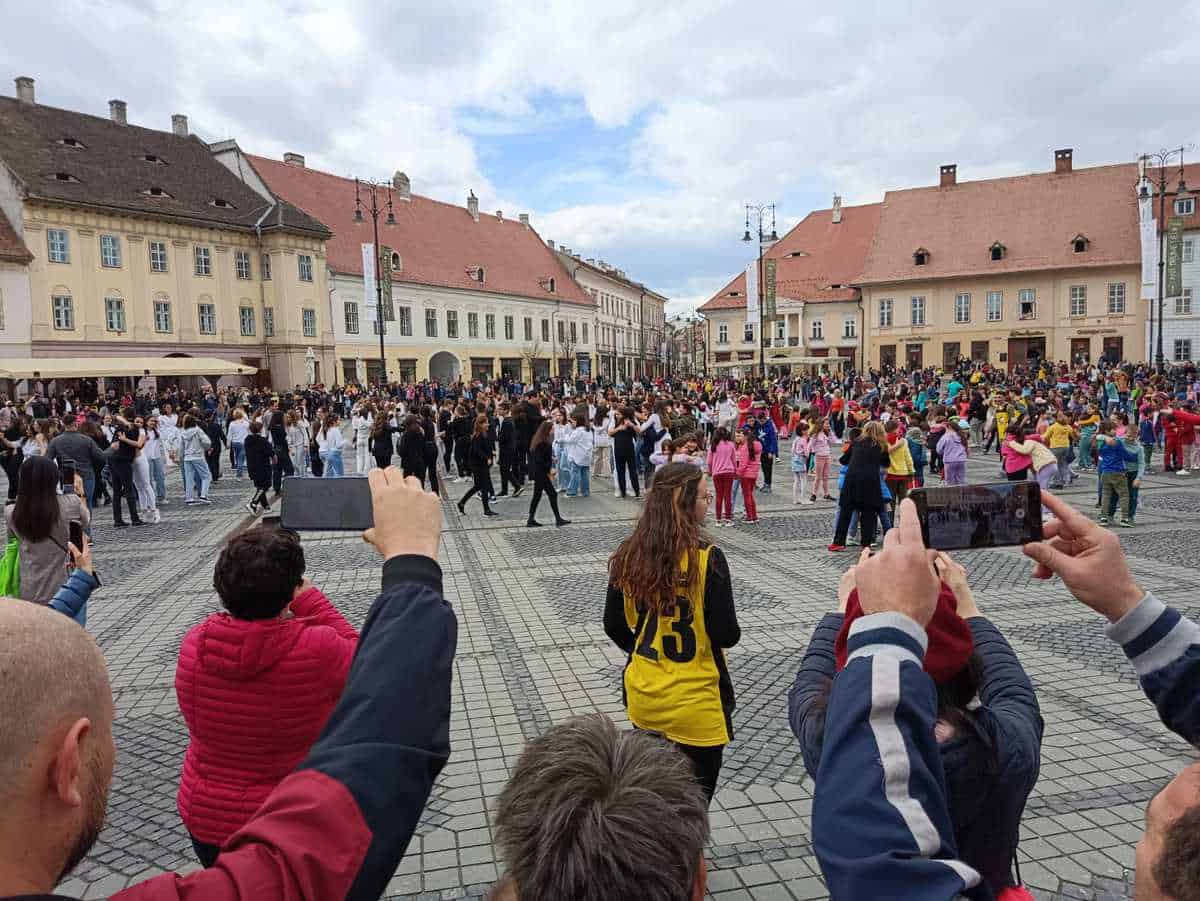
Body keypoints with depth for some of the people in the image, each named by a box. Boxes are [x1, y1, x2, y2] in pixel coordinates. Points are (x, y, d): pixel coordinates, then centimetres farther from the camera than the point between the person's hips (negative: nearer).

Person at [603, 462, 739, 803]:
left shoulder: (629, 554, -5)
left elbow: (614, 627, 3)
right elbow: (726, 635, -17)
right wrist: (728, 630, 5)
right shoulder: (706, 557, -20)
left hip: (644, 698, 5)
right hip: (694, 707, -5)